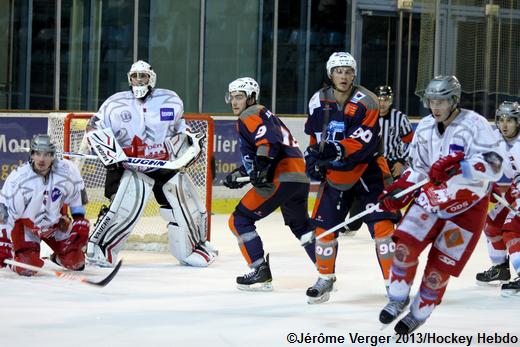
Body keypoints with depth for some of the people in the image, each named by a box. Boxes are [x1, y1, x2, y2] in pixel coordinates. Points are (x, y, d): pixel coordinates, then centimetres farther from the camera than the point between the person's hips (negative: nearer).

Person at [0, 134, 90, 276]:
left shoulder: (67, 170, -18)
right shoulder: (18, 178, -25)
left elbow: (77, 195, 1)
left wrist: (80, 221, 0)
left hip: (56, 224, 3)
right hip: (26, 225, -3)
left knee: (75, 262, -3)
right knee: (28, 267, -20)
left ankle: (59, 258, 32)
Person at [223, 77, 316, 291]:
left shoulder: (249, 116, -4)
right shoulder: (264, 114, 27)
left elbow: (269, 140, -23)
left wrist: (260, 168, -31)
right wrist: (240, 174, 25)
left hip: (281, 177, -10)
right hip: (300, 177, 10)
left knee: (240, 220, -2)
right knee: (301, 225, 29)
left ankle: (260, 273, -4)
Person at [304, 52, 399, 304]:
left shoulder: (365, 101, -17)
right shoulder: (318, 101, -1)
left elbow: (364, 141, -27)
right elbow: (315, 134, 16)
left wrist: (336, 150, -38)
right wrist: (313, 155, 0)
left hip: (367, 169, -4)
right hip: (334, 173, 4)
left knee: (381, 224, -14)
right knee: (324, 225, 3)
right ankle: (325, 278, 24)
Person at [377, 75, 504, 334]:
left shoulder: (474, 124, -17)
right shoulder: (425, 127, 3)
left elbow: (492, 164, -28)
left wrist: (457, 164, -40)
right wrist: (399, 191, -2)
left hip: (467, 205, -5)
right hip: (432, 196, 5)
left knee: (439, 267, -1)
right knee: (405, 246, -11)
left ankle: (418, 314, 19)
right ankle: (398, 300, 10)